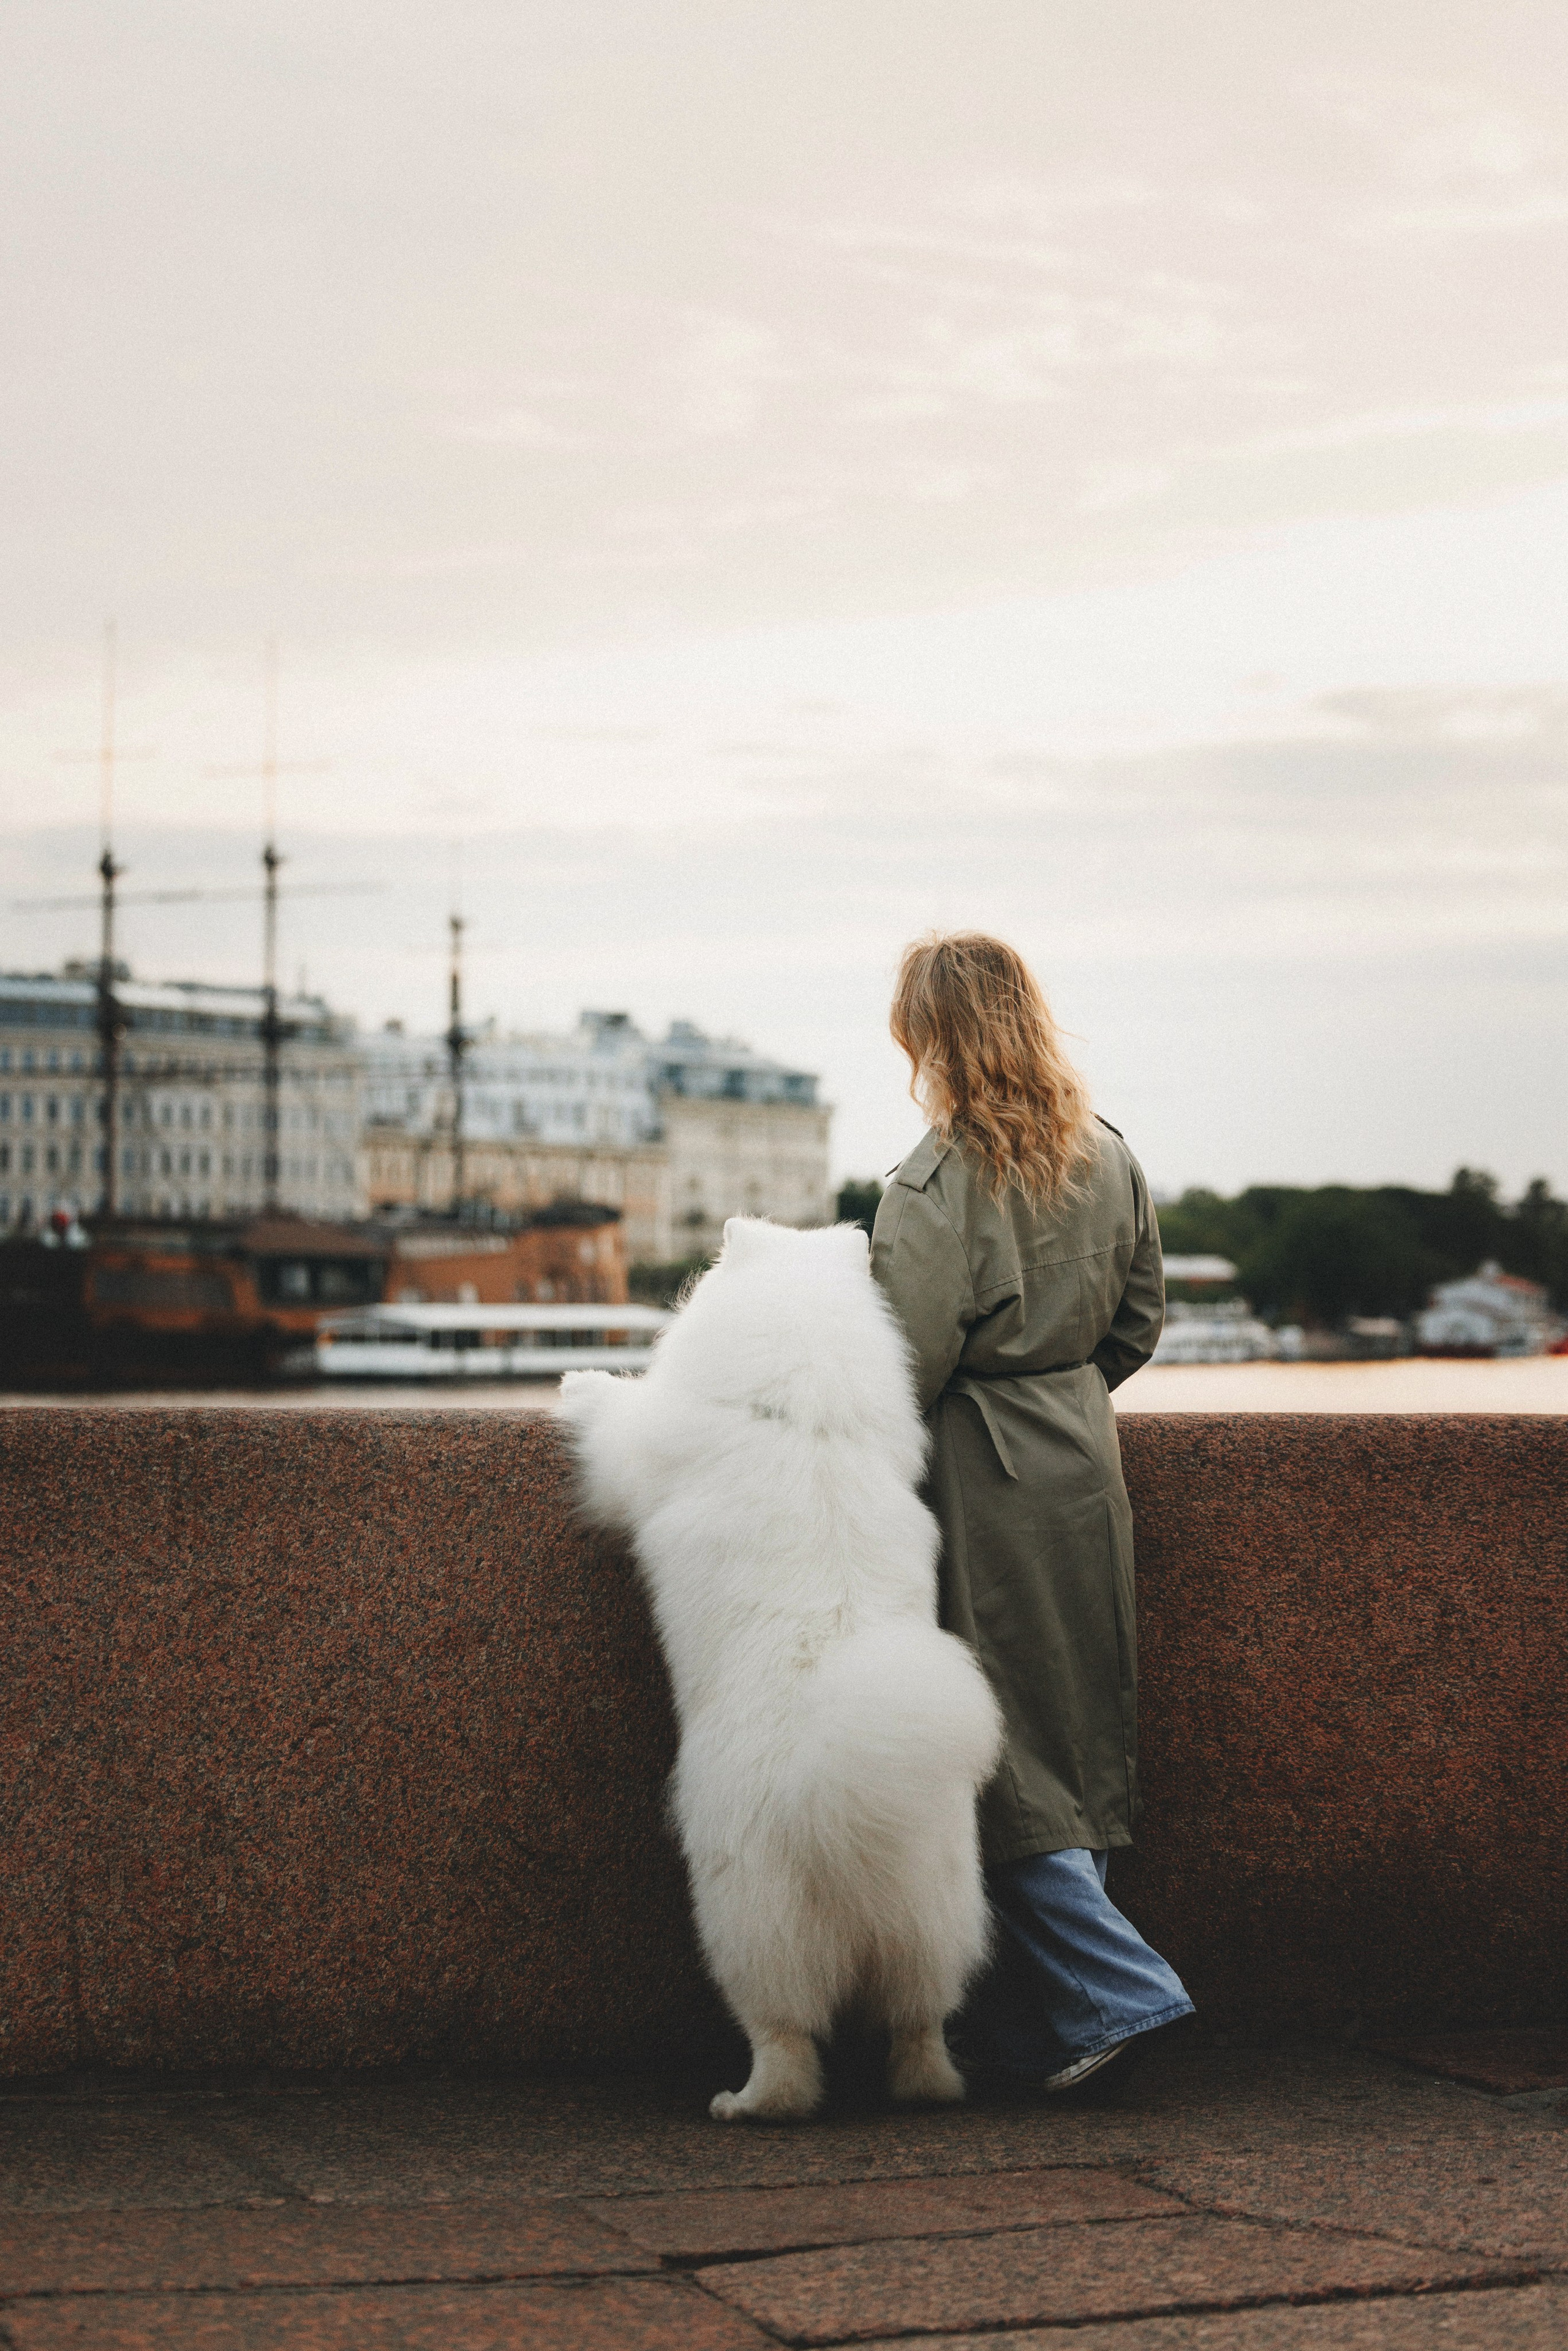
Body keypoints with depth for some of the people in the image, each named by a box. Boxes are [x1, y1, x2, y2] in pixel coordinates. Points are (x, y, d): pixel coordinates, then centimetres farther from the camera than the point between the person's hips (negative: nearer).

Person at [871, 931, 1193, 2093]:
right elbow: (1141, 1318, 15)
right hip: (1085, 1458, 7)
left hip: (982, 1472, -7)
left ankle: (1118, 1987, -8)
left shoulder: (945, 1175, -15)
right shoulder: (1110, 1157, 7)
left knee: (1003, 1753, -1)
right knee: (1078, 1740, 10)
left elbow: (914, 1354, -17)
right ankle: (1029, 2019, 16)